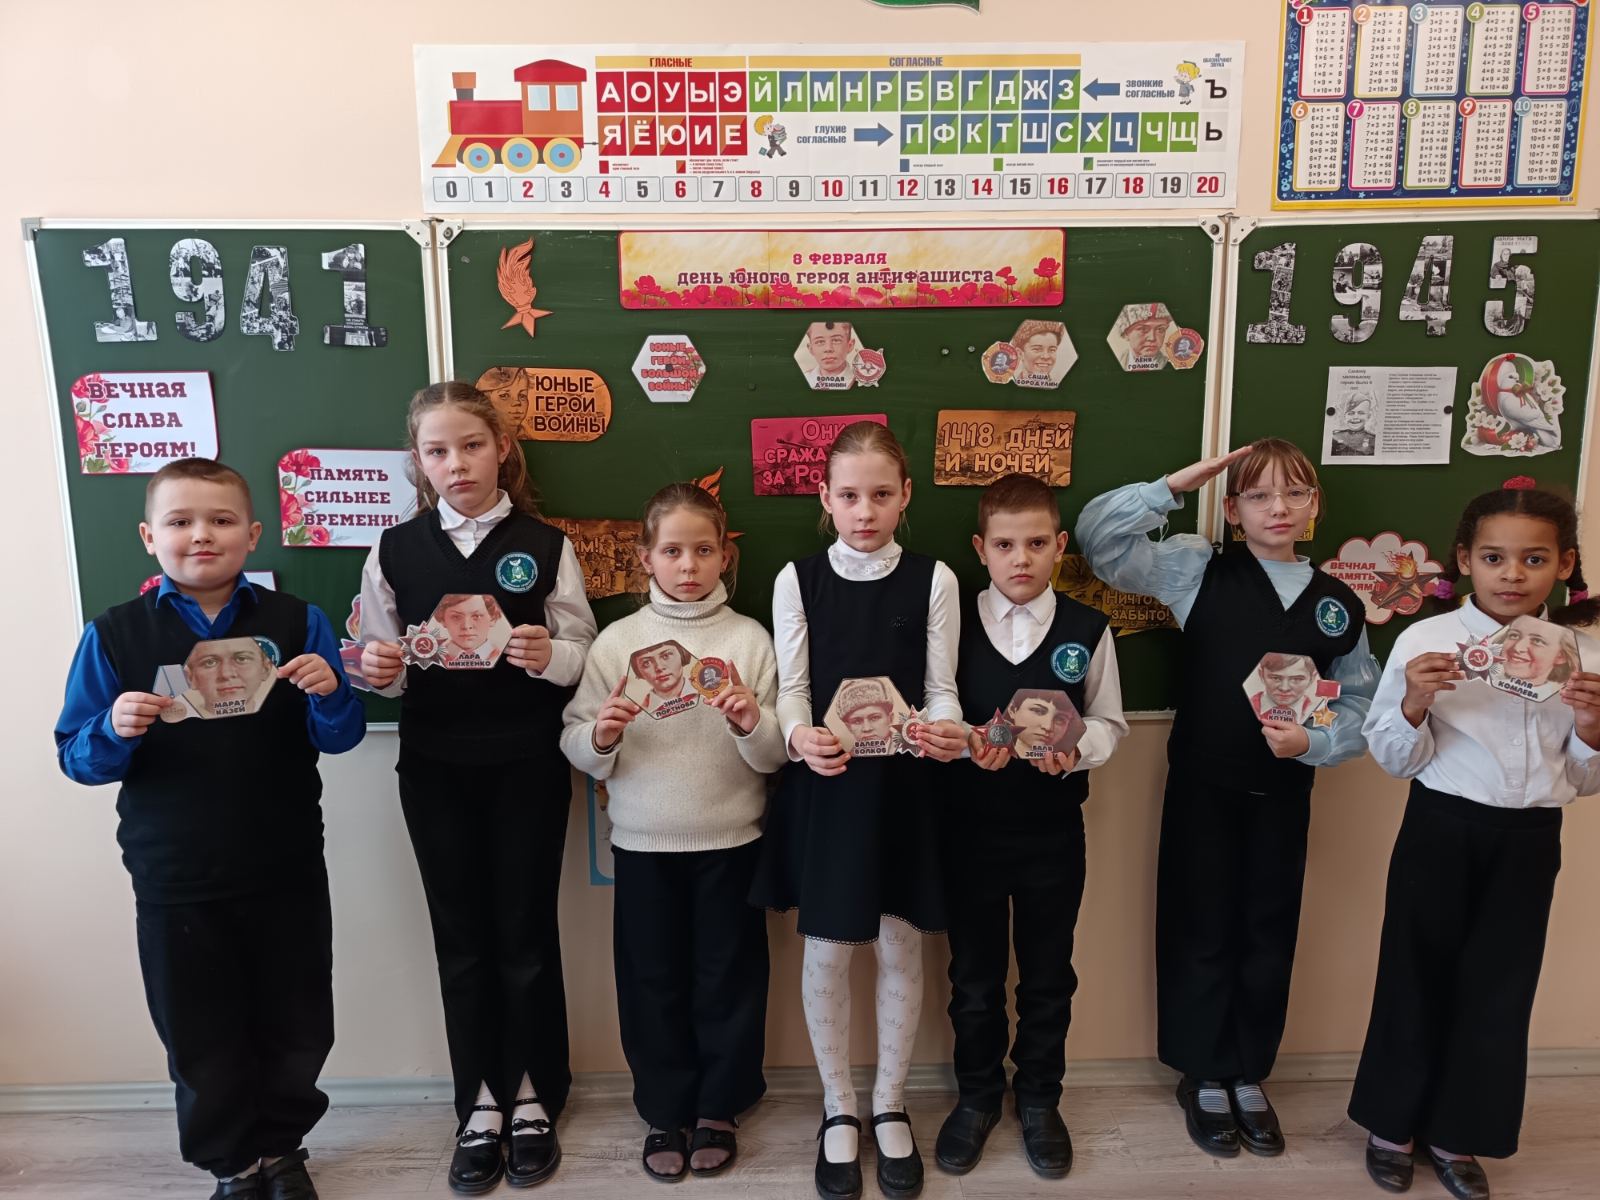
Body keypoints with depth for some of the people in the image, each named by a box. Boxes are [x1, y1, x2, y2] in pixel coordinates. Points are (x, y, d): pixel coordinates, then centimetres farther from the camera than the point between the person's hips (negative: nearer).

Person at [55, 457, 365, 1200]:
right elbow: (76, 758, 0)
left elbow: (340, 738, -1)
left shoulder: (296, 623, -4)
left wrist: (329, 694, -22)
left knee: (295, 1027, 14)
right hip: (176, 881, 0)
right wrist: (114, 731, -21)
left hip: (287, 872, 0)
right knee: (201, 1037, 14)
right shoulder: (113, 635, -3)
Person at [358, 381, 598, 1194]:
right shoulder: (394, 551, 2)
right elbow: (382, 671, 6)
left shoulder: (545, 545, -2)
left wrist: (548, 655, -22)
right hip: (434, 770, 2)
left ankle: (532, 1098, 27)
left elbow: (586, 657, -2)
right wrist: (378, 671, -16)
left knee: (526, 933, 9)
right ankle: (478, 1104, 27)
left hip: (527, 767, -1)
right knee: (461, 938, 11)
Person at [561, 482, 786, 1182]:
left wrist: (753, 723, -23)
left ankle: (719, 1108, 31)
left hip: (730, 842, 0)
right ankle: (665, 1111, 31)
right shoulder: (616, 641, -1)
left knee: (727, 978, 11)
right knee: (653, 981, 11)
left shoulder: (750, 639, -3)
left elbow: (775, 756, -4)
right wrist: (600, 736, -21)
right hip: (642, 843, 1)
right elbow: (577, 749, -1)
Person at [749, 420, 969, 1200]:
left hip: (902, 786, 0)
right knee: (827, 952, 9)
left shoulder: (933, 581, -3)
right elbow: (791, 690, -4)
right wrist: (798, 738, -26)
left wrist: (948, 734, -24)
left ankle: (889, 1107, 33)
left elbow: (941, 689, -2)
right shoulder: (797, 580, -3)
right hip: (823, 785, 0)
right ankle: (838, 1109, 31)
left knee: (900, 949, 11)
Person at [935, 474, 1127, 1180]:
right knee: (974, 975, 15)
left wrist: (1072, 747, -17)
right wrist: (976, 740, -21)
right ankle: (977, 1096, 37)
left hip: (1053, 831, 1)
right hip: (969, 827, 0)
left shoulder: (1087, 630, -4)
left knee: (1047, 975, 16)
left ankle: (1039, 1099, 38)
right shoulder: (952, 625, -5)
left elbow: (1109, 725, 2)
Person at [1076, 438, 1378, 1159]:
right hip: (1203, 785, -2)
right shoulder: (1199, 571, -3)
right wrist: (1176, 485, -12)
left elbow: (1359, 706, 6)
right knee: (1202, 929, 8)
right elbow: (1099, 537, -9)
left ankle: (1249, 1076, 33)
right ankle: (1205, 1078, 27)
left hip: (1284, 792, 3)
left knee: (1270, 933, 13)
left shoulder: (1338, 605, 3)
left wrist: (1312, 741, -13)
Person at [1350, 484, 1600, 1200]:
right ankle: (1392, 1123, 30)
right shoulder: (1426, 641, -10)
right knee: (1417, 976, 9)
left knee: (1500, 987, 12)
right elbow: (1394, 758, -5)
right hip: (1441, 830, -3)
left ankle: (1459, 1134, 33)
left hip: (1529, 840, 3)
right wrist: (1414, 702, -23)